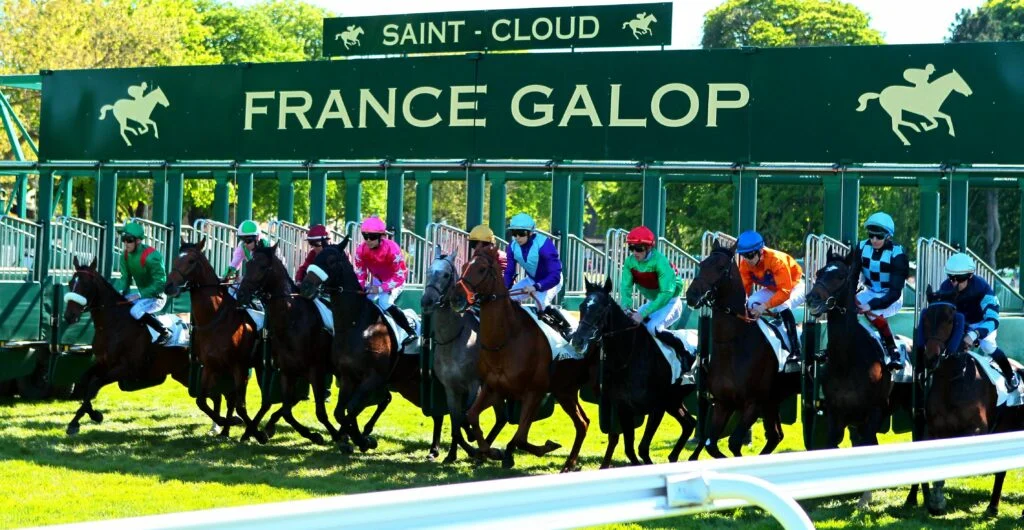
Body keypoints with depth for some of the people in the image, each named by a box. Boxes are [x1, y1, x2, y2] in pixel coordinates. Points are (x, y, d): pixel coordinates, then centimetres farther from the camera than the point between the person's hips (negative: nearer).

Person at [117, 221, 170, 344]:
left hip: (156, 297, -8)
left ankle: (165, 333, -15)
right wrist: (122, 291, -12)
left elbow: (160, 282, -25)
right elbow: (126, 277, 9)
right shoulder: (125, 255, -2)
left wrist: (140, 295, -28)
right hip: (142, 295, 8)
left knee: (136, 311, -32)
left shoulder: (151, 257, -27)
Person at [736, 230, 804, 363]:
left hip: (795, 286, -6)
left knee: (783, 306, -35)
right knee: (751, 304, -19)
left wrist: (765, 306, -49)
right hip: (772, 289, 6)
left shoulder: (776, 260, -37)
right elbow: (744, 287, -18)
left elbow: (785, 292, -40)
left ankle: (795, 350, -27)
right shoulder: (745, 264, -18)